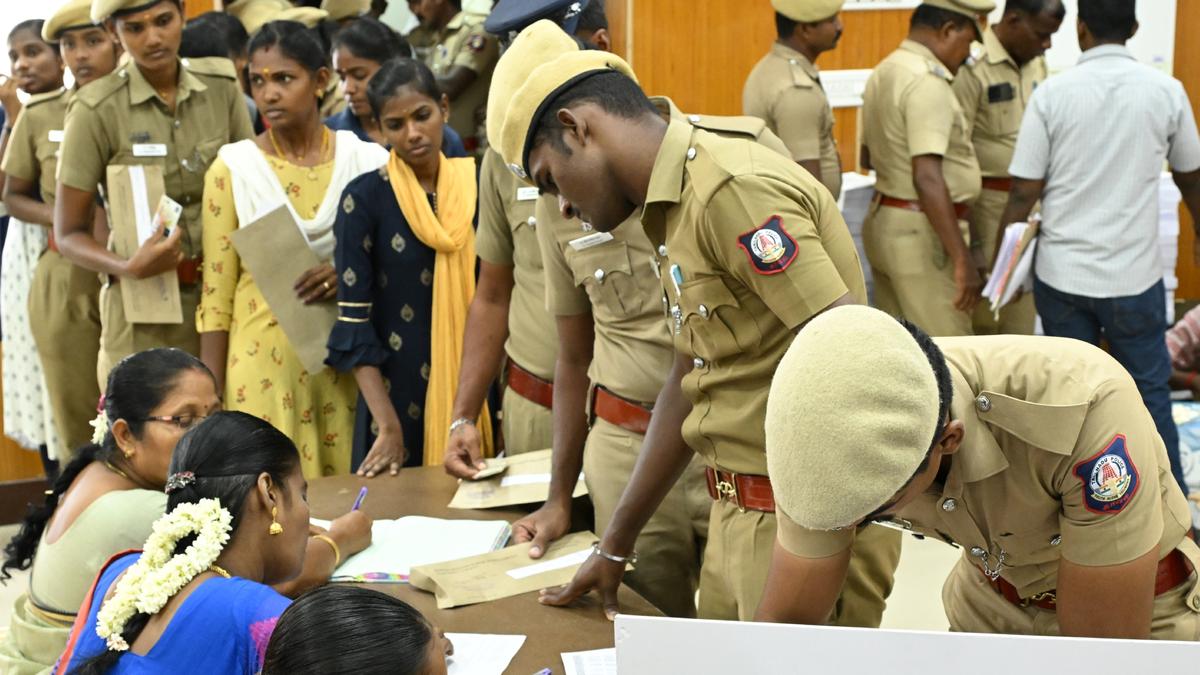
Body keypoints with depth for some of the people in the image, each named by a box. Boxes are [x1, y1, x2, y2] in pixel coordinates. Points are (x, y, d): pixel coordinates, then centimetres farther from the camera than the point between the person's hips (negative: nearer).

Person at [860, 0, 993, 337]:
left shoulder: (884, 72, 12)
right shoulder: (927, 82, -18)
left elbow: (868, 156, 25)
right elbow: (927, 178, -26)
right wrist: (963, 258, -26)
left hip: (883, 220, 10)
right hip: (921, 232, -10)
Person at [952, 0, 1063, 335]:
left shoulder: (1036, 63, 8)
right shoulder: (973, 66, -16)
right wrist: (961, 229, -17)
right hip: (989, 199, -7)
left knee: (1024, 303, 14)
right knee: (983, 311, 0)